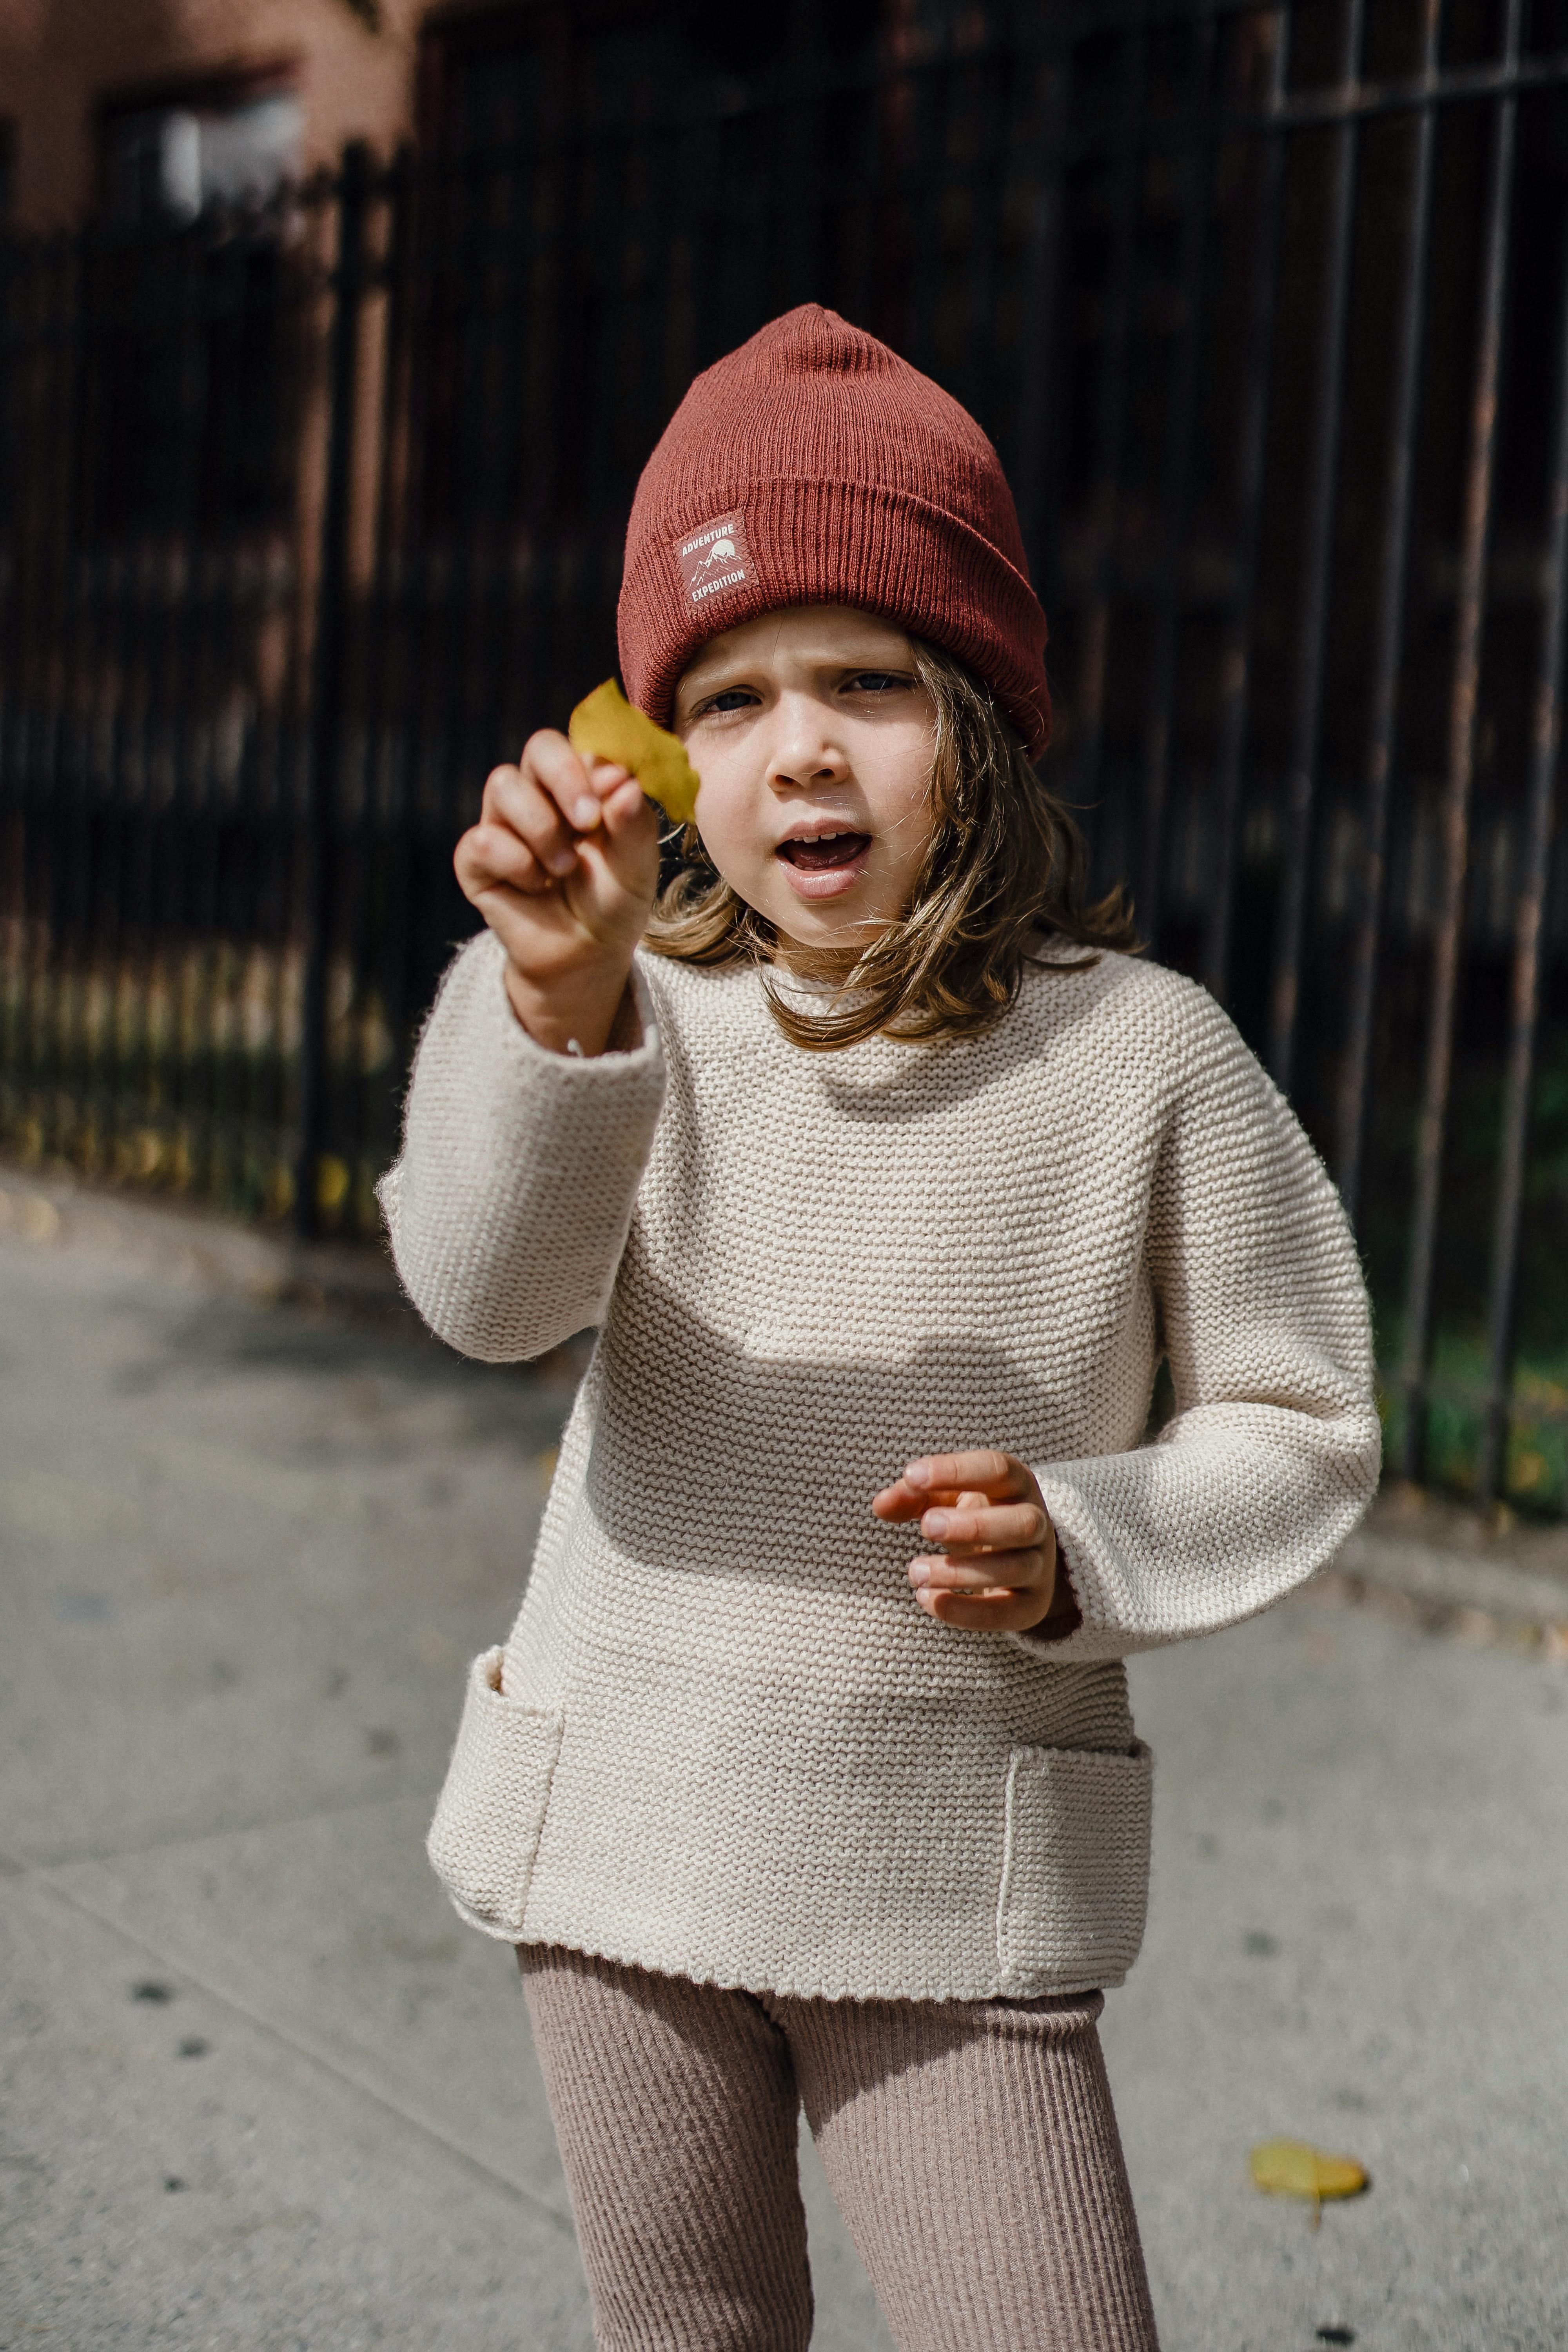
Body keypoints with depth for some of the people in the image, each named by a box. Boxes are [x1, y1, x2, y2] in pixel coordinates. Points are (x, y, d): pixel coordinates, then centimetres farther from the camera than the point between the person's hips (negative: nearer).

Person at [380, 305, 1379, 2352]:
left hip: (962, 1895, -1)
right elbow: (487, 1296, -25)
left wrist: (1077, 1546, -17)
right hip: (632, 1836, 2)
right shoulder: (647, 1011, -7)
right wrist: (560, 1003, -42)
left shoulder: (1140, 1051, -8)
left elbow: (1303, 1426, 1)